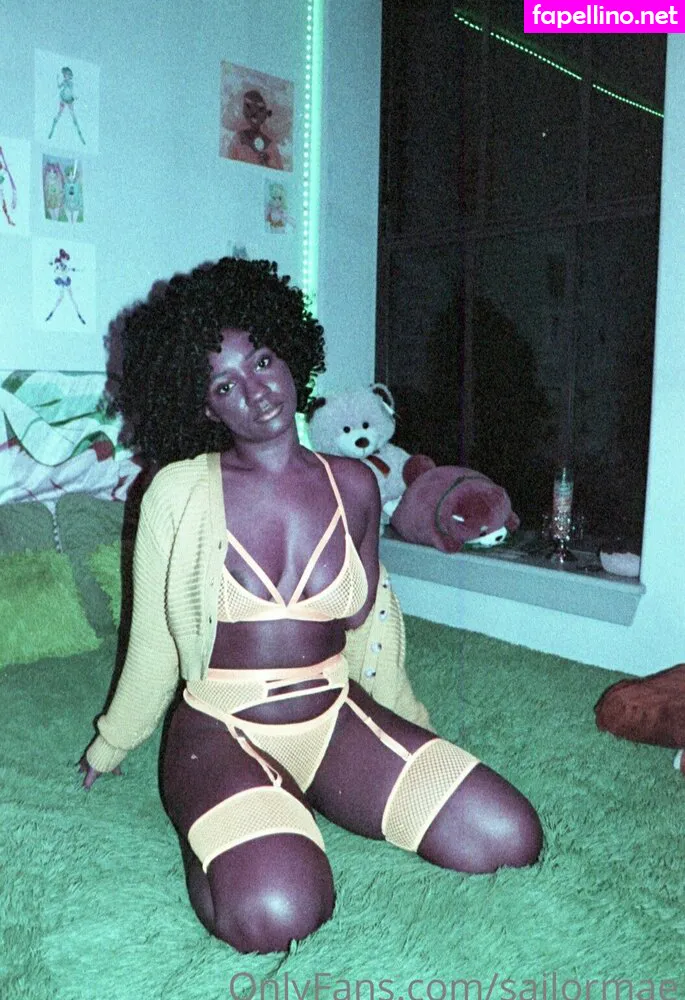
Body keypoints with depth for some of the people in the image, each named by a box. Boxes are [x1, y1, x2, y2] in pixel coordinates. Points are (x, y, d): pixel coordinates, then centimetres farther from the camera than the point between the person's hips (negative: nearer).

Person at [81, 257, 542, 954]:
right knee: (276, 914, -32)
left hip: (335, 720, 4)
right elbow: (153, 643, 5)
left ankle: (300, 799, 10)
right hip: (221, 732, -4)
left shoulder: (352, 486, 1)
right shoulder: (178, 492, -7)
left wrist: (403, 721, 24)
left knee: (510, 837, -10)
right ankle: (223, 833, 4)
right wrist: (110, 748, 16)